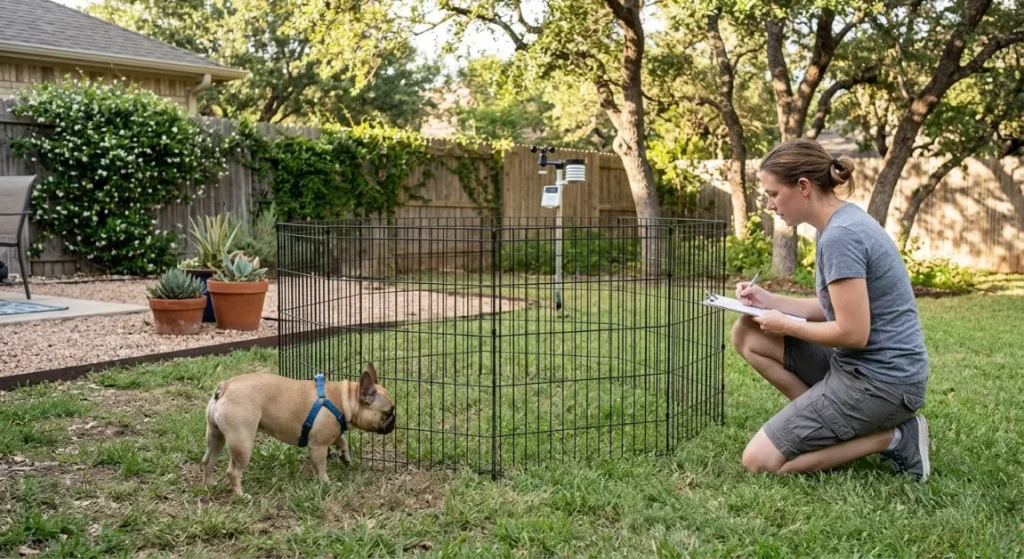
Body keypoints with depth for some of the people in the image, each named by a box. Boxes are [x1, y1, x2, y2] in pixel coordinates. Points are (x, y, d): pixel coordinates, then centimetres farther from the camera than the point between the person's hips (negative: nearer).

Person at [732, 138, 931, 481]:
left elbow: (853, 332, -23)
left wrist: (786, 325, -8)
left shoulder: (840, 236, -22)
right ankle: (827, 419, 7)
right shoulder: (845, 222, 9)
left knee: (759, 461, -5)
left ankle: (892, 437, -2)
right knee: (747, 335, 10)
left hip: (881, 380, -10)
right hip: (860, 364, 10)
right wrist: (768, 302, 6)